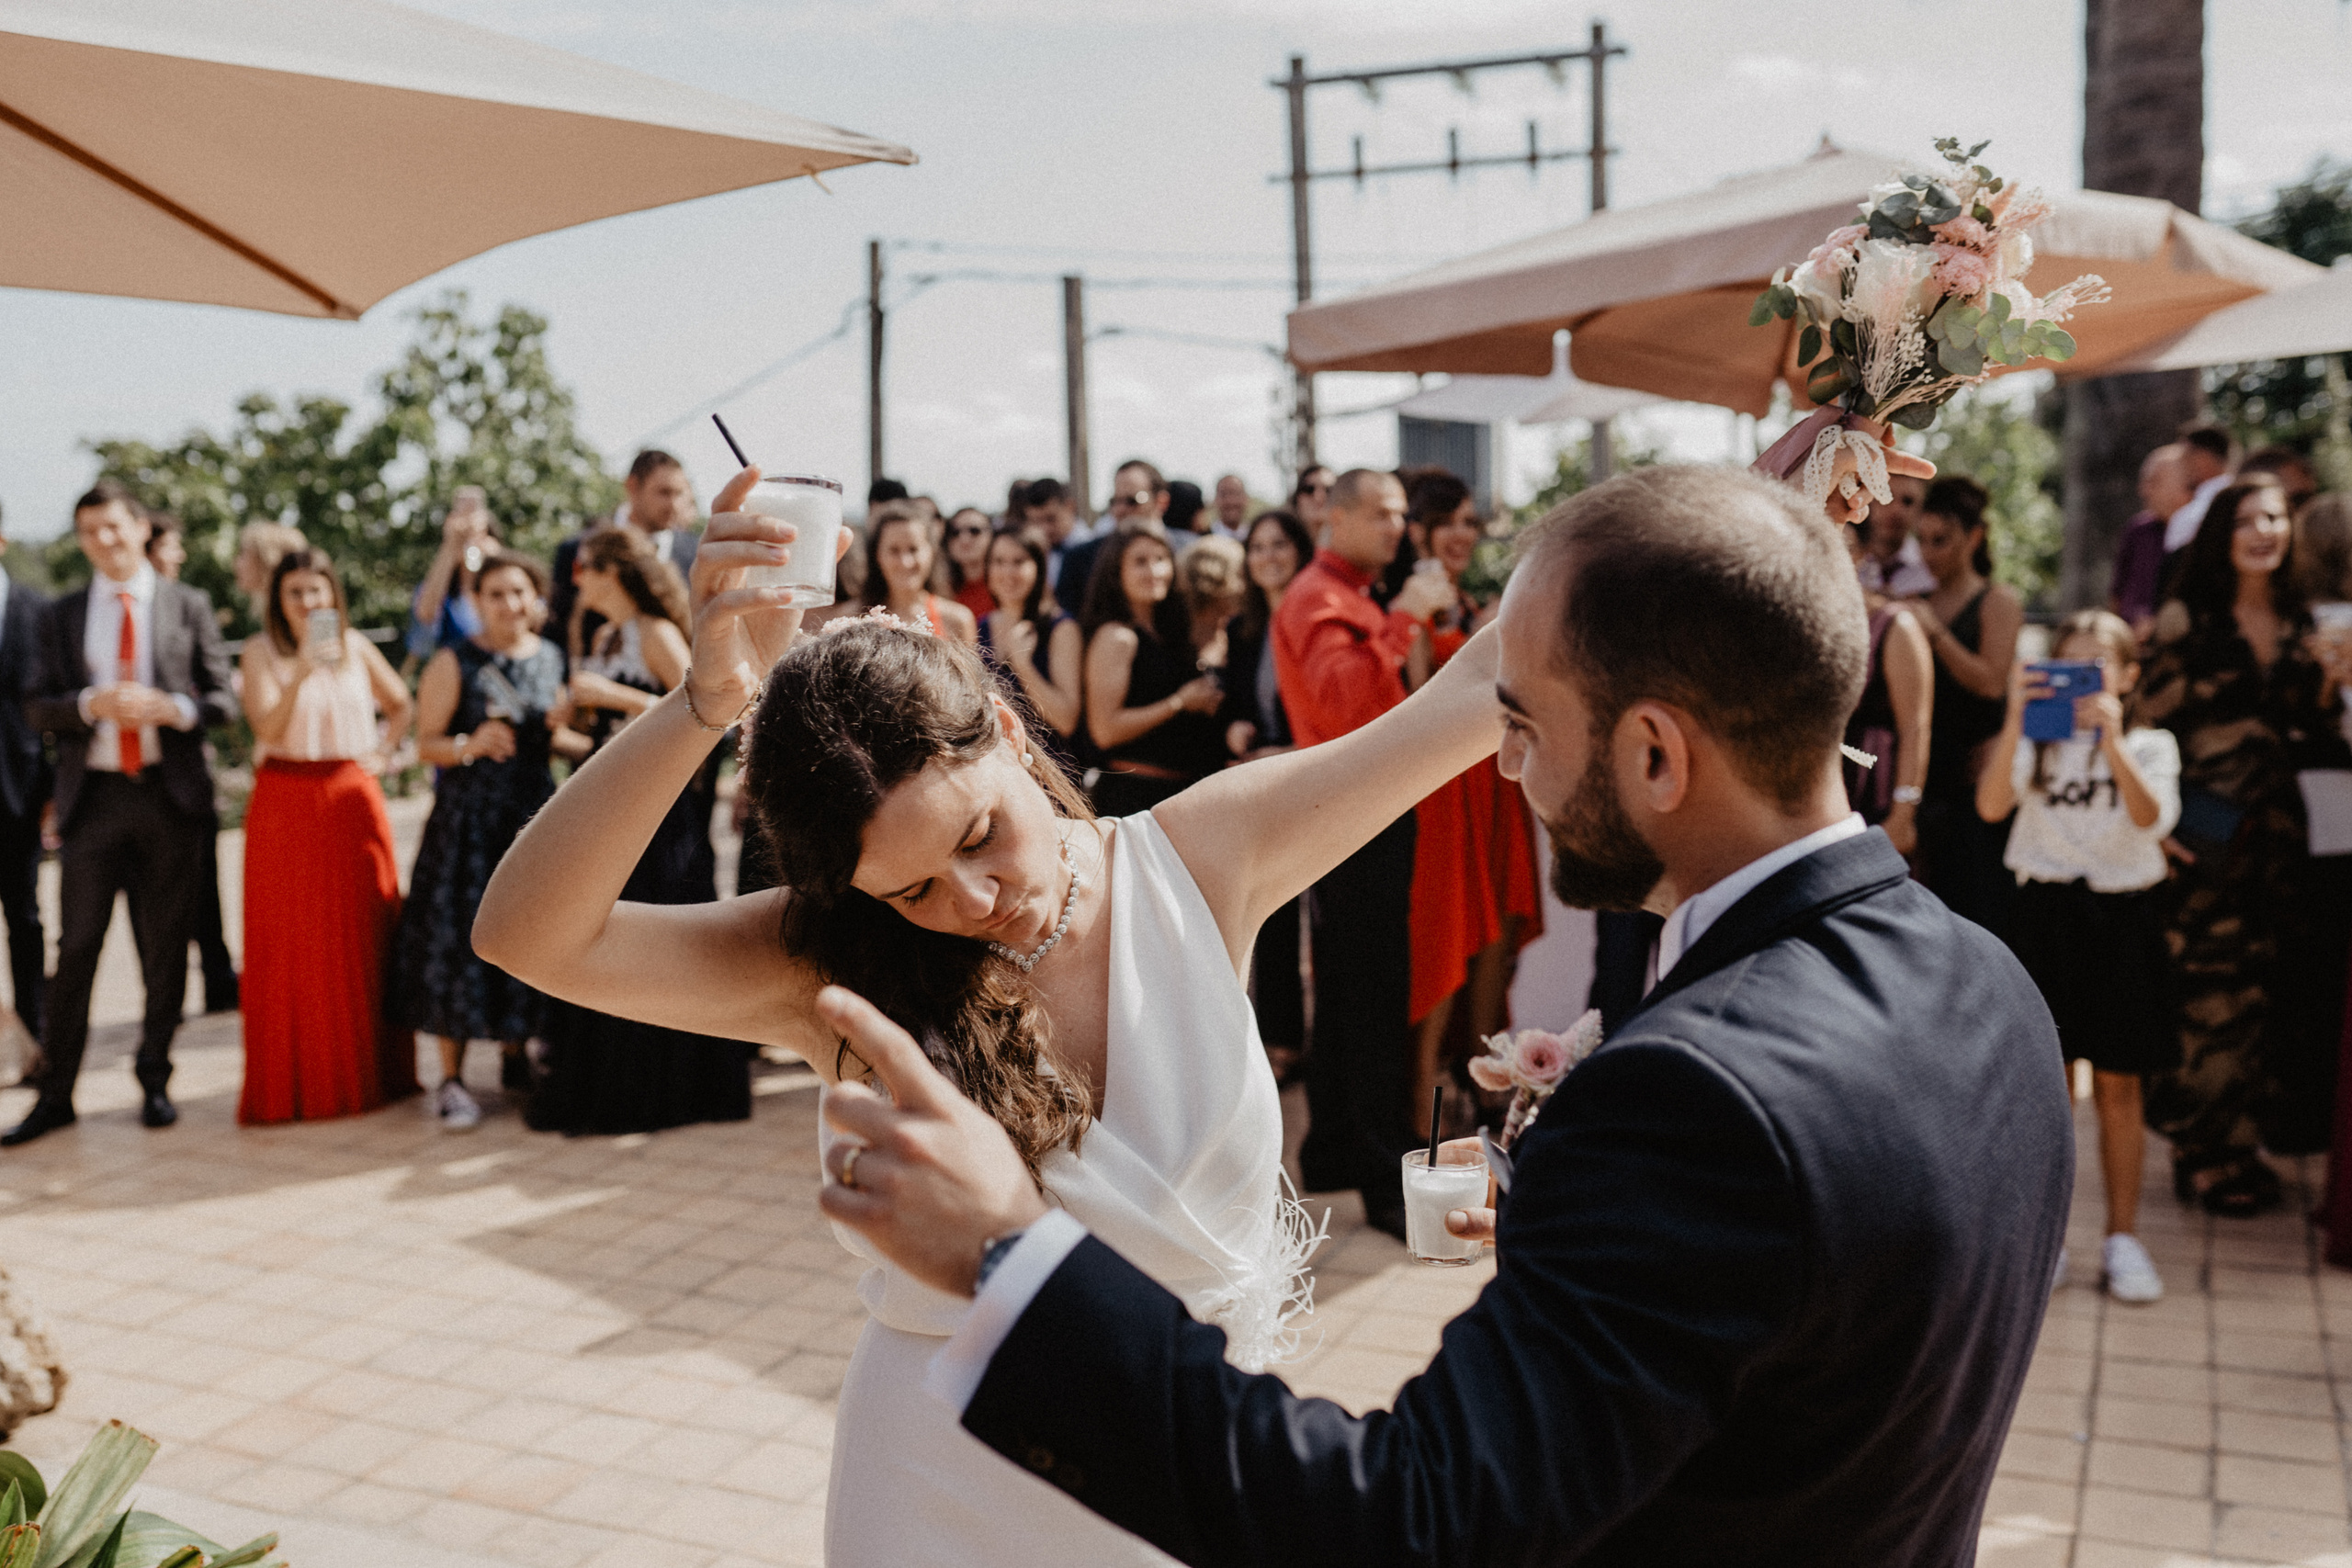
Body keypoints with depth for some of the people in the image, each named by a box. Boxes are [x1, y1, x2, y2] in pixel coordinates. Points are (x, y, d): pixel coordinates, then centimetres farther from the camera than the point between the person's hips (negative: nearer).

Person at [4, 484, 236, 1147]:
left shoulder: (189, 607, 7)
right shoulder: (62, 616, 10)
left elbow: (222, 700, 4)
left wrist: (171, 707, -15)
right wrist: (93, 703, -14)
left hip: (170, 795, -1)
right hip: (93, 795, 1)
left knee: (166, 947, 6)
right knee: (76, 947, 0)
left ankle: (154, 1080, 18)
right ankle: (56, 1093, 8)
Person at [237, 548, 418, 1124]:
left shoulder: (355, 646, 8)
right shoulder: (261, 652, -2)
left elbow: (401, 704, 22)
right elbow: (267, 728, -16)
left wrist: (380, 753, 8)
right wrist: (300, 673, -28)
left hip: (352, 801, 3)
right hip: (285, 807, -3)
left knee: (363, 939, 5)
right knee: (291, 943, 0)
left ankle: (369, 1072, 16)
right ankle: (292, 1085, 8)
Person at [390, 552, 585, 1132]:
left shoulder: (552, 659, 8)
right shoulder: (454, 664, -5)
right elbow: (426, 744, -6)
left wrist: (562, 734, -6)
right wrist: (470, 745, -24)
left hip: (534, 817, 4)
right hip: (468, 819, -4)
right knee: (460, 936, -4)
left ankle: (515, 1056, 24)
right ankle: (451, 1078, 5)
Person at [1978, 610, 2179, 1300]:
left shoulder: (2151, 745, 2)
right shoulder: (2036, 743, 3)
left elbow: (2151, 817, -18)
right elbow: (1991, 807, -16)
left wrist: (2111, 740, -29)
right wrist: (2015, 722, -26)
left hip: (2122, 918, 0)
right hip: (2044, 912, 0)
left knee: (2117, 1086, 6)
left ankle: (2122, 1237, 17)